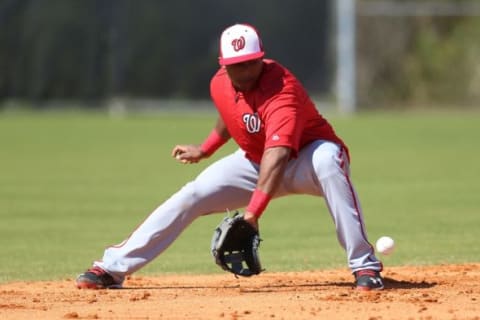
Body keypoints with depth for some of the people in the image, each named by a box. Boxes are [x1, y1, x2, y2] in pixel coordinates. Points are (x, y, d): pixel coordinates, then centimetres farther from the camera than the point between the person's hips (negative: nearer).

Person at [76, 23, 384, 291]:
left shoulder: (281, 88, -35)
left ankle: (364, 265, -37)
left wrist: (254, 208, -57)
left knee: (328, 161, -41)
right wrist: (204, 149, 20)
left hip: (303, 160, -7)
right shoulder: (220, 85, -10)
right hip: (255, 159, 7)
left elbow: (277, 154, -47)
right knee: (191, 196, -6)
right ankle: (112, 268, 0)